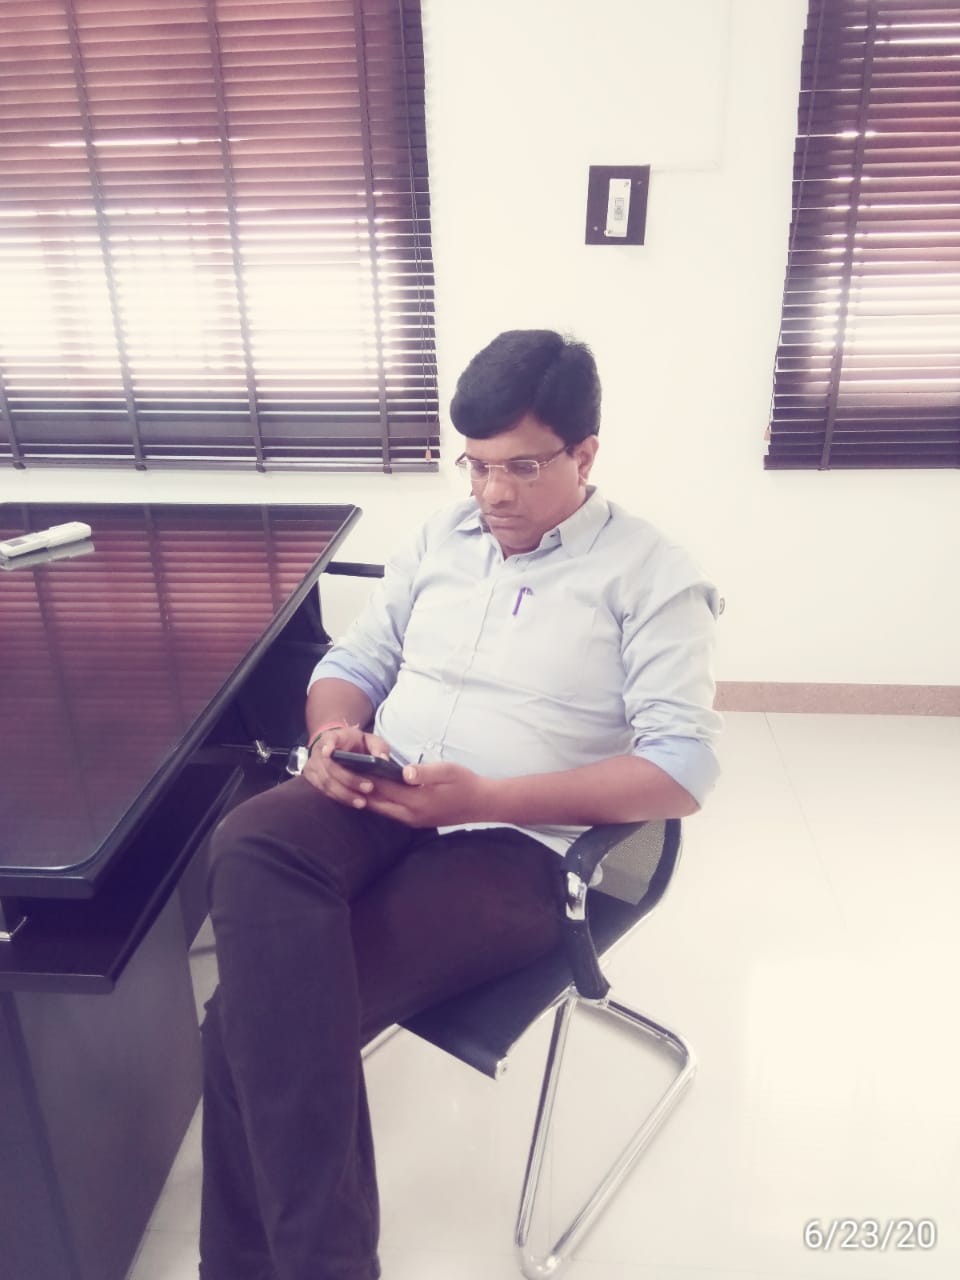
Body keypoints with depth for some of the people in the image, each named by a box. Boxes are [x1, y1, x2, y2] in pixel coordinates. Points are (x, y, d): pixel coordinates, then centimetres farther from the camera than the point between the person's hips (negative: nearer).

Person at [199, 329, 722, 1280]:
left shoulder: (651, 577, -2)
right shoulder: (442, 536, 16)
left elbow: (683, 768, -11)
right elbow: (354, 659, 19)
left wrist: (487, 798, -21)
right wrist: (333, 733, -7)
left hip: (516, 846, -5)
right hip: (375, 804, 5)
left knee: (261, 1017, -23)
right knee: (248, 847, -30)